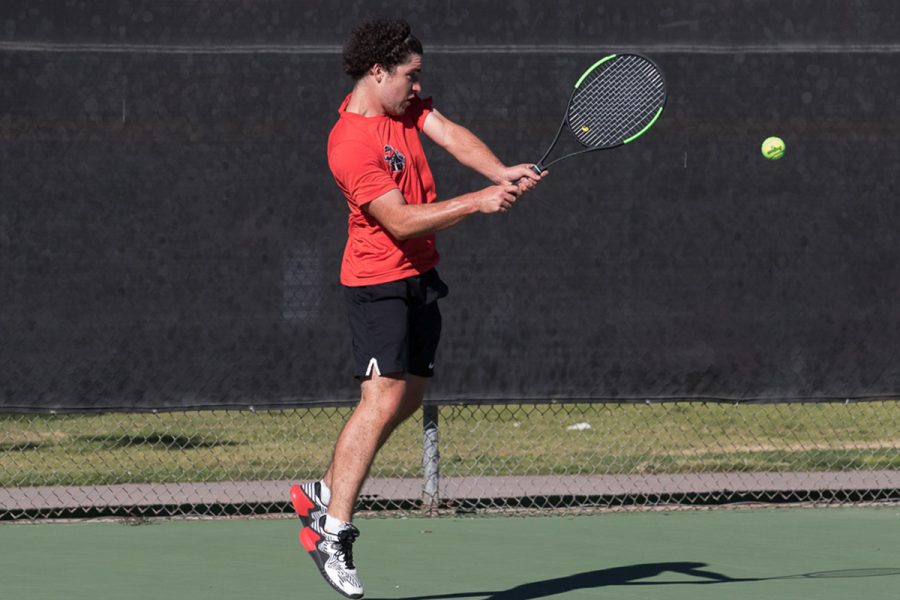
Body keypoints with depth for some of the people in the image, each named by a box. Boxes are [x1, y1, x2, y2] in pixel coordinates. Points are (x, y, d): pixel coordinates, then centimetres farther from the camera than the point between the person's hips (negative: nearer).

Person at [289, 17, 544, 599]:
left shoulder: (402, 104, 5)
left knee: (408, 398, 11)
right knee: (382, 401, -16)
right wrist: (476, 202, -29)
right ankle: (334, 533, -13)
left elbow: (450, 134, -7)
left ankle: (325, 494, 24)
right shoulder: (351, 146, -22)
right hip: (379, 282, -9)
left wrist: (501, 172, -25)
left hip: (419, 276, 9)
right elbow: (401, 221, -26)